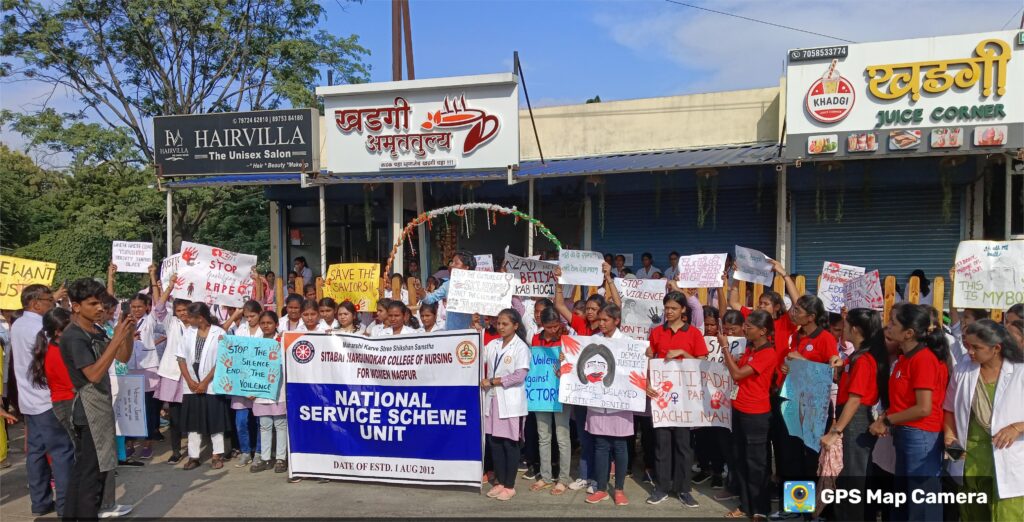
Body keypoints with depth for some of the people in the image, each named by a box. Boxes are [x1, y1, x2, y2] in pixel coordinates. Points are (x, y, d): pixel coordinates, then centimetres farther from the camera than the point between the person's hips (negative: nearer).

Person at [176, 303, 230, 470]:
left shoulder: (219, 333, -7)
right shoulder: (189, 332, 8)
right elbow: (181, 358, 6)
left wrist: (205, 382, -12)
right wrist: (189, 381, -5)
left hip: (212, 385, -4)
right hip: (191, 386, 4)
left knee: (215, 420, 3)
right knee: (193, 422, 8)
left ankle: (218, 455, 13)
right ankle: (193, 456, 16)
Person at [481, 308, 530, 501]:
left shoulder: (521, 347, -8)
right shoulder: (492, 345, 10)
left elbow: (519, 376, -17)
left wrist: (492, 381, -15)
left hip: (511, 402, -6)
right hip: (492, 399, 6)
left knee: (510, 444, 2)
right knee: (494, 442, 9)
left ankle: (510, 486, 14)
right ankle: (500, 482, 22)